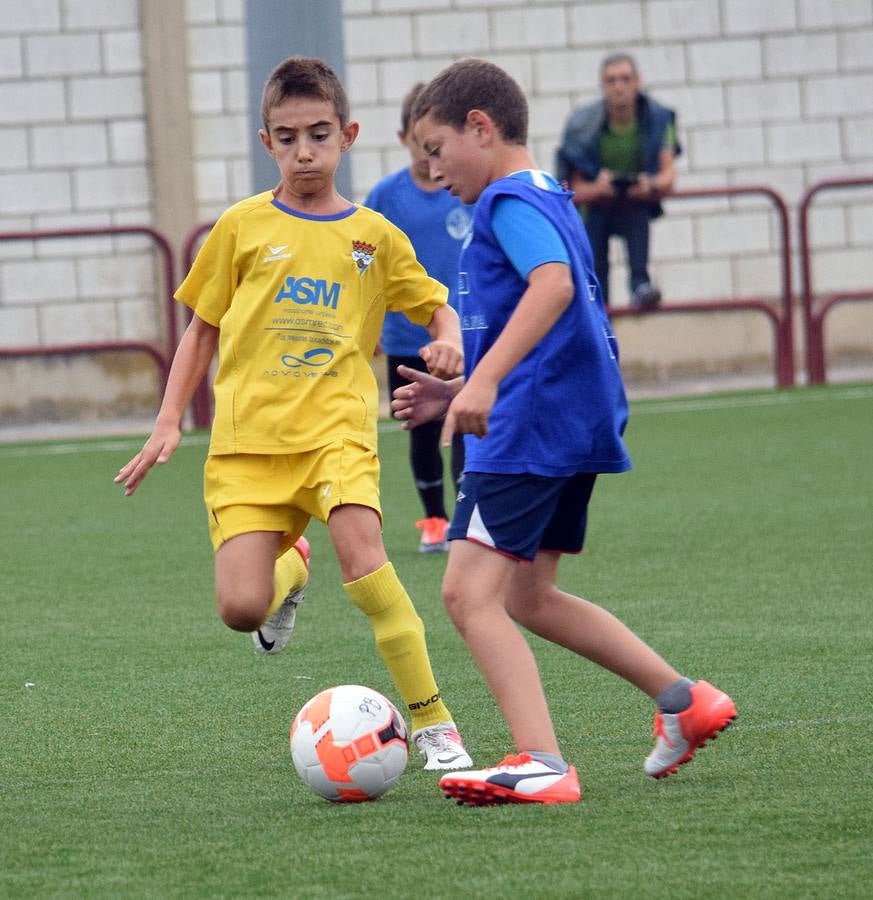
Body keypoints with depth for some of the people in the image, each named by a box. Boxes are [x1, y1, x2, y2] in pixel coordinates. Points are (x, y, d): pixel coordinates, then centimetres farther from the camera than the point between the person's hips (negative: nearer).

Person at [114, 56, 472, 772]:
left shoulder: (374, 236, 8)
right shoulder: (243, 227, 7)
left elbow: (436, 306, 17)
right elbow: (203, 329, 15)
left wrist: (449, 343, -7)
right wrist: (169, 425, 9)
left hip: (337, 429, -1)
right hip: (248, 440, 1)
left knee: (363, 553, -28)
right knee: (241, 609, -13)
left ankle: (433, 724, -18)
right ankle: (288, 573, 28)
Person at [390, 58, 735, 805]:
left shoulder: (509, 201, -10)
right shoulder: (551, 200, 21)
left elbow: (553, 282, -30)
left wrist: (485, 380, -36)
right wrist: (461, 392, 25)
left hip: (529, 431, -10)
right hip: (578, 422, 10)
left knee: (470, 592, -11)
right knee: (527, 596, 19)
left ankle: (541, 765, -20)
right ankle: (685, 701, 22)